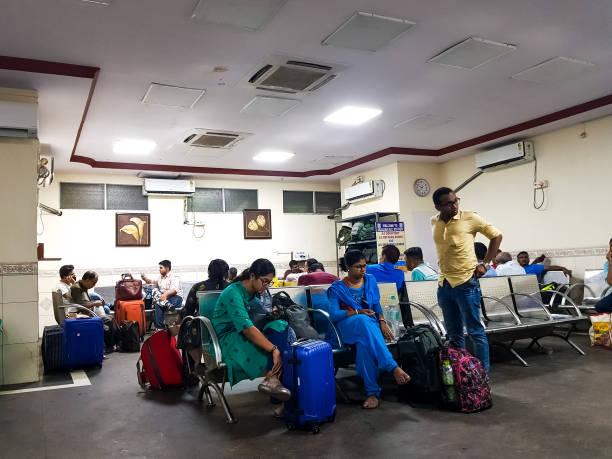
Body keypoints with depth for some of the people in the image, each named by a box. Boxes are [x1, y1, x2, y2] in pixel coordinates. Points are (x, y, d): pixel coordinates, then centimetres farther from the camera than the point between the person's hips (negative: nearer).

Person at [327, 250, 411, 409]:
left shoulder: (370, 280, 18)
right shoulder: (338, 288, 6)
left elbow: (377, 305, 18)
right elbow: (333, 315, -4)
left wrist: (382, 321, -3)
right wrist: (357, 312, -14)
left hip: (370, 324, 3)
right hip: (348, 327, -3)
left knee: (365, 344, -38)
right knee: (363, 321, -42)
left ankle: (373, 392, -41)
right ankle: (393, 368, -46)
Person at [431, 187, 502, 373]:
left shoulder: (470, 218, -7)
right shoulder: (434, 222, 7)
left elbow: (496, 235, 3)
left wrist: (485, 263, -3)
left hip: (466, 282, -5)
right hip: (444, 284, 5)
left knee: (475, 331, -1)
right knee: (453, 333, 14)